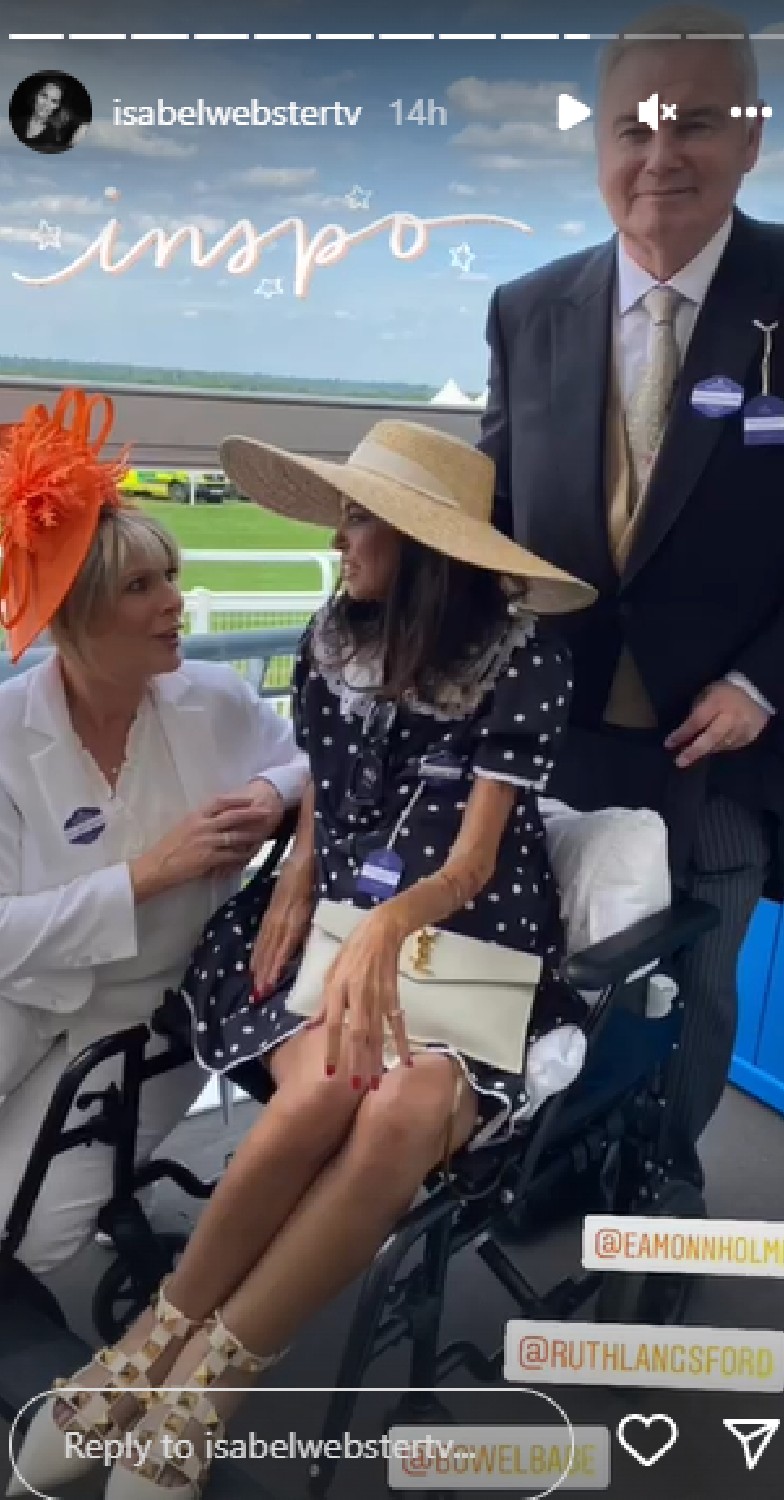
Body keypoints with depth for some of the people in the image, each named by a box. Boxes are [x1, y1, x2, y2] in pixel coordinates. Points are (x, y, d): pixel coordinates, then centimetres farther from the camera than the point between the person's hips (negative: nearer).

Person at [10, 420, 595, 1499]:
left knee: (404, 1112, -34)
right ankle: (154, 1346, -15)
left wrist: (386, 926, -30)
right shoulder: (331, 641, 6)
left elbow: (473, 865, -11)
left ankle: (196, 1384, -18)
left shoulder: (525, 668, -7)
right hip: (346, 933, 2)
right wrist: (296, 887, -5)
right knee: (322, 1089, -32)